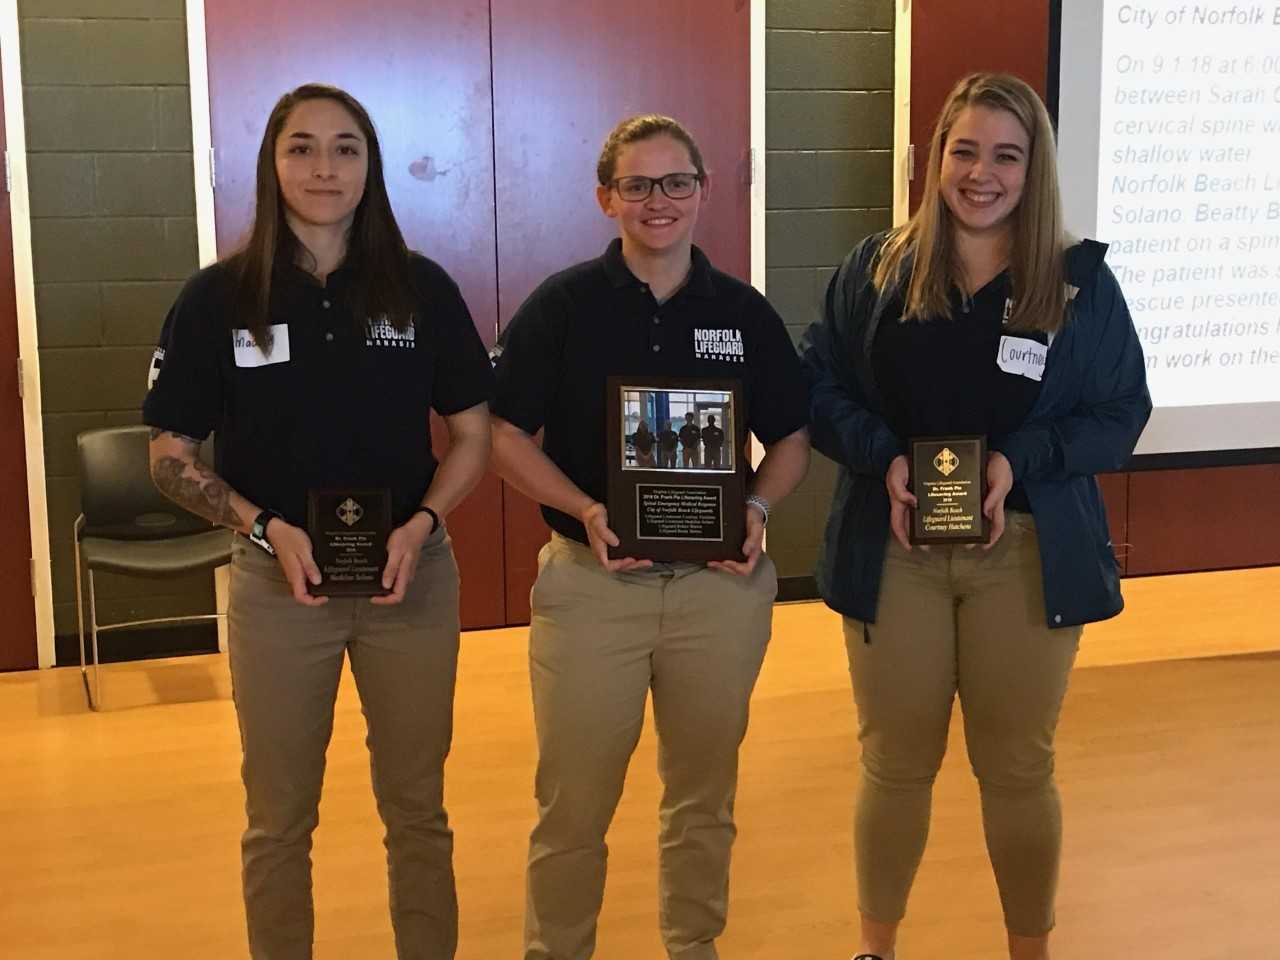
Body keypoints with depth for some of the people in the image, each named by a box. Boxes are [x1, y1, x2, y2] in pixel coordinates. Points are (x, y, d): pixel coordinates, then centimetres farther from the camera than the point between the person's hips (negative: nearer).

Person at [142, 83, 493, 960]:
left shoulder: (421, 288, -2)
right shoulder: (219, 298, -5)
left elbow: (472, 433, 3)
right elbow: (171, 456, -1)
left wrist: (419, 526, -14)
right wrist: (267, 528, -16)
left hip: (412, 578, 1)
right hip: (278, 582, -1)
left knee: (418, 810, 13)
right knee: (280, 819, 12)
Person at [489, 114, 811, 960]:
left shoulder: (746, 312, 4)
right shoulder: (562, 305, -2)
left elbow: (791, 439, 11)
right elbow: (508, 436, -2)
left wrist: (758, 508, -9)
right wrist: (586, 512, -17)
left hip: (719, 582, 2)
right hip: (591, 581, -2)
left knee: (705, 795, 15)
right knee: (573, 802, 4)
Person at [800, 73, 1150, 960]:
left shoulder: (1082, 281, -1)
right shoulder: (875, 270, 1)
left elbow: (1123, 411, 0)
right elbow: (819, 388, 3)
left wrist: (1021, 461, -16)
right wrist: (883, 457, -15)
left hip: (1027, 555, 0)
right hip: (893, 549, 1)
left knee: (1020, 769, 11)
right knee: (895, 763, 12)